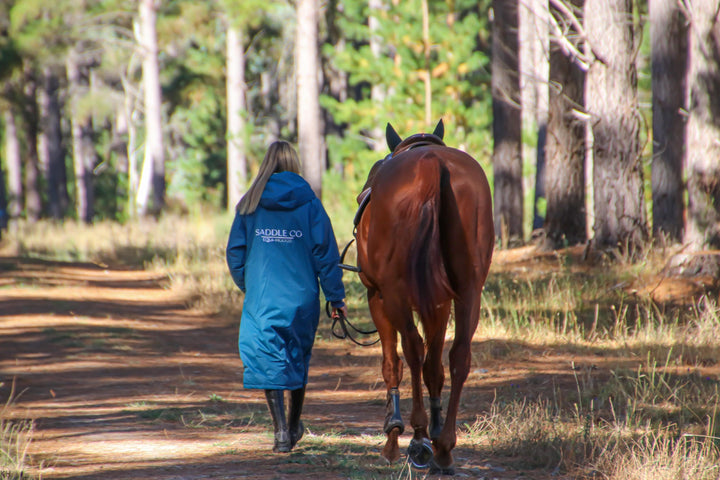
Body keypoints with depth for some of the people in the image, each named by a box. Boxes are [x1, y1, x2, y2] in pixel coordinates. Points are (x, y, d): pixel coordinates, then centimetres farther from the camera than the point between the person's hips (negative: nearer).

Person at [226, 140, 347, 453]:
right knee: (298, 359, 17)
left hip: (262, 297, -1)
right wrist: (336, 296, 0)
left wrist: (247, 286, 20)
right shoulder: (309, 204, -4)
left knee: (269, 361, 1)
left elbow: (235, 253, 4)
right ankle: (294, 427, 30)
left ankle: (281, 432, -12)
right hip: (302, 297, 1)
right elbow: (325, 253, -4)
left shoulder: (249, 204, -1)